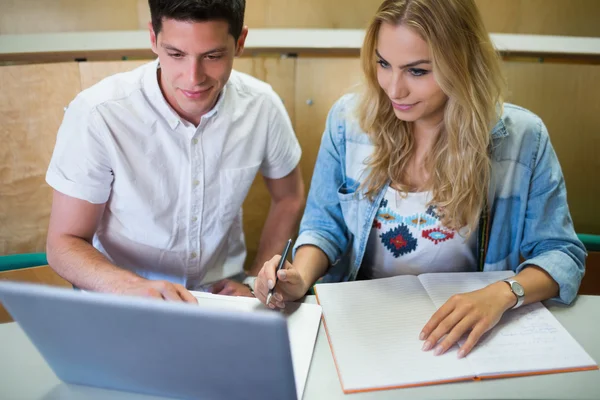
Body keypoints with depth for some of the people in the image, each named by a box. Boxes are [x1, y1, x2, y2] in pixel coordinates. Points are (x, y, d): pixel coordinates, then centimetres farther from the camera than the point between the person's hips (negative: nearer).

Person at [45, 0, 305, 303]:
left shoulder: (262, 105, -12)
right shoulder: (97, 115, -21)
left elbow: (288, 199, 6)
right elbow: (63, 243, -15)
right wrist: (135, 288, -33)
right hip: (121, 301, -3)